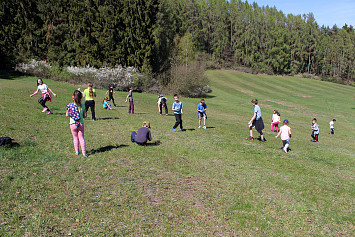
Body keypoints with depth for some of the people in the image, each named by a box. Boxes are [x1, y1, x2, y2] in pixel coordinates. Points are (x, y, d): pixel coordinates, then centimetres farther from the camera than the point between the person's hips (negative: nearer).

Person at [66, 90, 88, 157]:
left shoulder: (70, 105, -10)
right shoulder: (83, 106, -7)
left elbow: (67, 115, -3)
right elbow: (85, 115, -3)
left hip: (73, 124, 0)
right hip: (81, 124, 0)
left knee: (75, 137, 14)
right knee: (81, 138, 7)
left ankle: (77, 151, 20)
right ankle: (84, 152, 6)